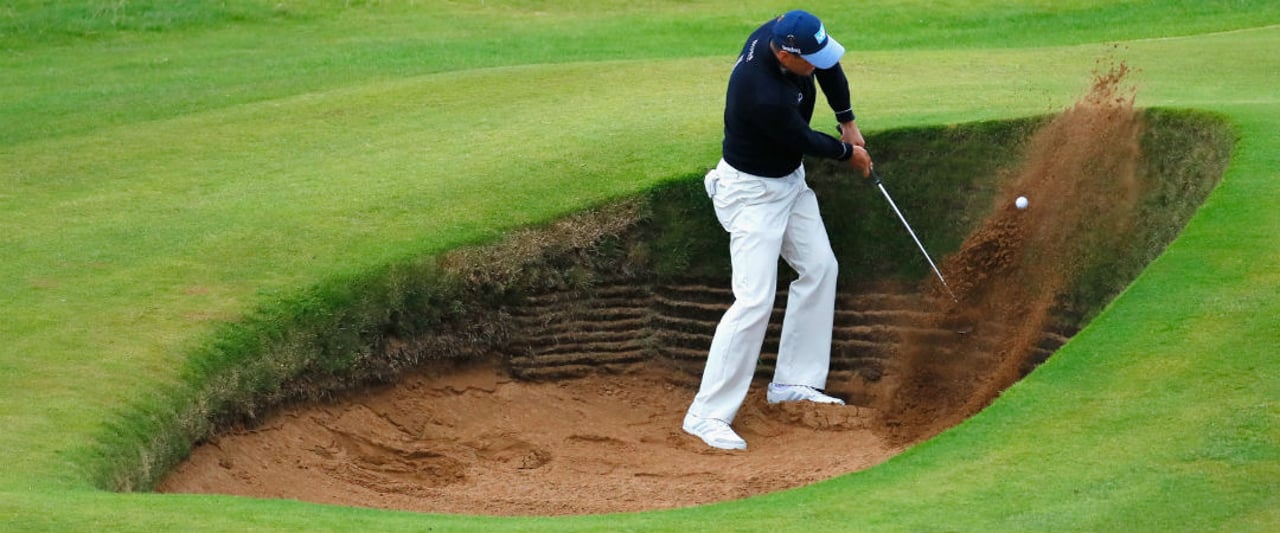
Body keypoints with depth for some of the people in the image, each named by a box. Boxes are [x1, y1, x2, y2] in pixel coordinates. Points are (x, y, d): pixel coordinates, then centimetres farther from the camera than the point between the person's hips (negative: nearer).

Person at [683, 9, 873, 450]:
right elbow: (805, 141, -19)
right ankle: (707, 414, -9)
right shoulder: (764, 96, -38)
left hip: (789, 178, 9)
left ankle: (792, 384, 22)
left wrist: (847, 122, 11)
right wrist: (848, 153, 0)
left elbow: (828, 66, 7)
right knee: (755, 299, -14)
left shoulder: (782, 32, -16)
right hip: (753, 190, -9)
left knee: (819, 268, 13)